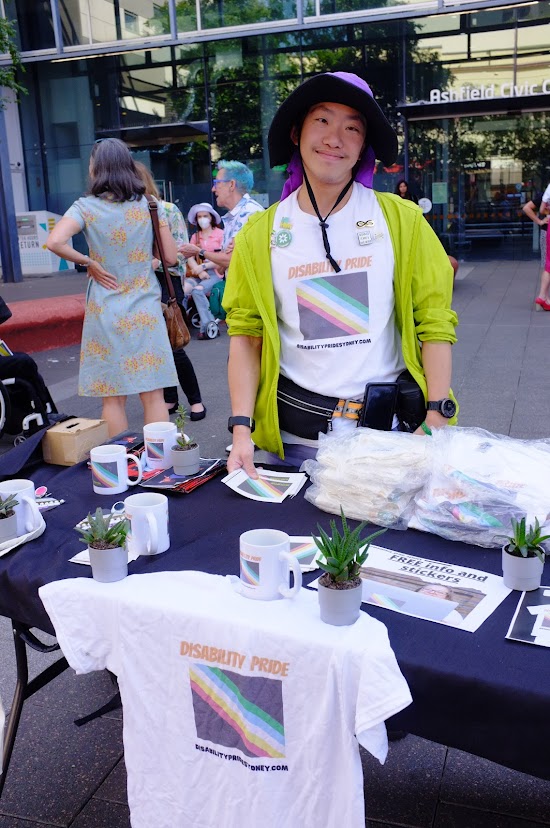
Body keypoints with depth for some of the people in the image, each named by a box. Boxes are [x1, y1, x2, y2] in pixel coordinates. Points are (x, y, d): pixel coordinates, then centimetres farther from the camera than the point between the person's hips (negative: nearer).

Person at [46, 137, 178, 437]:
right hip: (145, 310, 1)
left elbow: (55, 242, -20)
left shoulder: (86, 207, -4)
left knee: (113, 398, 7)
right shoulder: (151, 206, 2)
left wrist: (88, 262, -5)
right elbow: (171, 257, 3)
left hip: (106, 312, -1)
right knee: (153, 395, 6)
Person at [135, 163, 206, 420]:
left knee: (172, 345, -6)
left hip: (166, 282, -4)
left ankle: (195, 400, 8)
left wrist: (156, 262, -20)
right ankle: (170, 399, 21)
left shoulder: (168, 210, -2)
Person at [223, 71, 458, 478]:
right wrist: (242, 428, -8)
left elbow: (435, 322, -4)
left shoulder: (402, 219, -2)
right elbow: (246, 334, 0)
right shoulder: (259, 234, 0)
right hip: (296, 434, 1)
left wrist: (437, 419, -11)